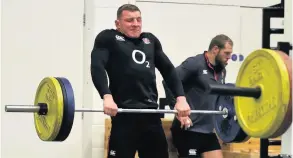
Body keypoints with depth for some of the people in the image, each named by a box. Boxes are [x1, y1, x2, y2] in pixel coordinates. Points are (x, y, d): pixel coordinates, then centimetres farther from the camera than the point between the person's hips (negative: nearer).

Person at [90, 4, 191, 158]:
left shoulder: (150, 40, 21)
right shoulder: (108, 38, 6)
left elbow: (168, 70, 18)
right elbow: (97, 67, -9)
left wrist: (181, 98, 3)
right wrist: (107, 96, -25)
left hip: (151, 112, 5)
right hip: (124, 113, -5)